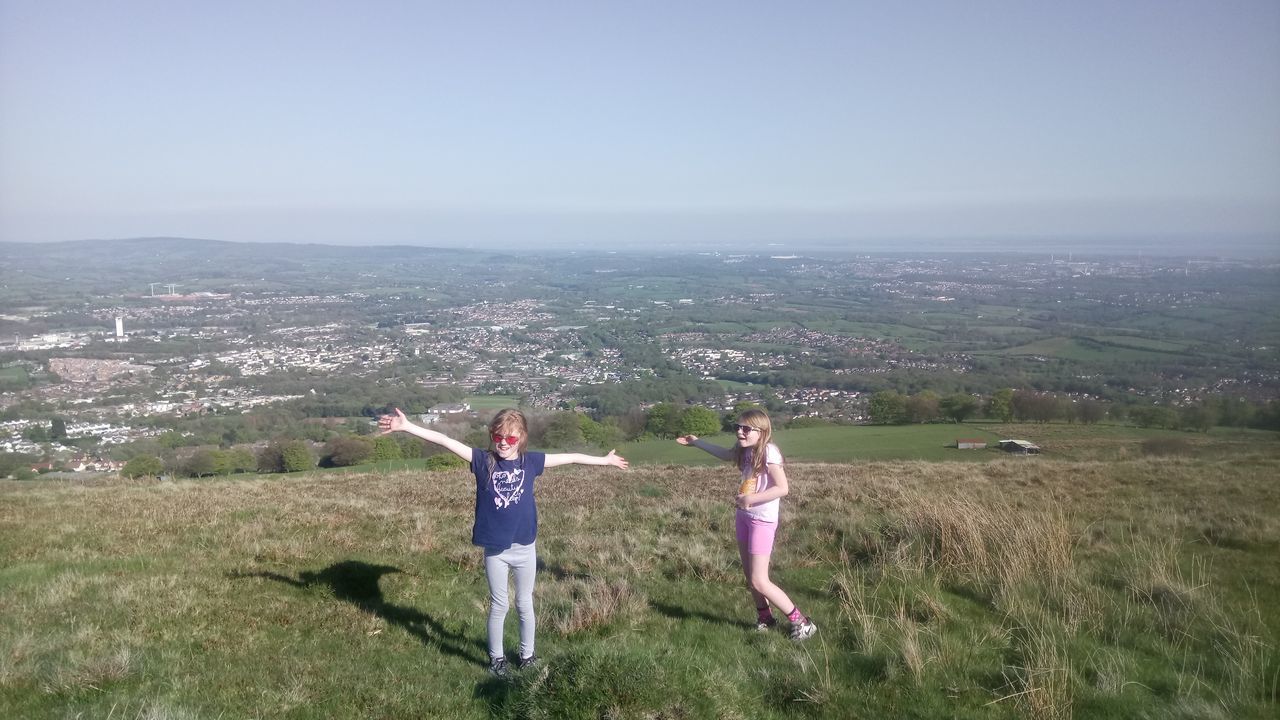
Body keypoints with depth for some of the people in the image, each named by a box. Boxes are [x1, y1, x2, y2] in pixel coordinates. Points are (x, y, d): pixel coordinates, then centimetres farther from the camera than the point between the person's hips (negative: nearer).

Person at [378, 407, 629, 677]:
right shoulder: (483, 460, -9)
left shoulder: (530, 461, -4)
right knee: (499, 605, 13)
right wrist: (406, 426, -24)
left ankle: (527, 654, 34)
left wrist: (606, 460, 11)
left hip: (525, 548, 1)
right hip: (494, 550, -1)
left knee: (525, 604, 16)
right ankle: (496, 657, 31)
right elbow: (445, 441, -17)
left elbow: (571, 458, 4)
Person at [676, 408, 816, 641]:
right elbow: (724, 453, 26)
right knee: (750, 576, 14)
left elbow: (783, 488, -26)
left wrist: (751, 498, -25)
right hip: (743, 516, 8)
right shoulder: (745, 451, 3)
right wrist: (697, 442, 29)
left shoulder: (769, 452, -20)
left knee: (759, 582, -7)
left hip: (763, 521, -8)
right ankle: (765, 618, 31)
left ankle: (801, 622, 3)